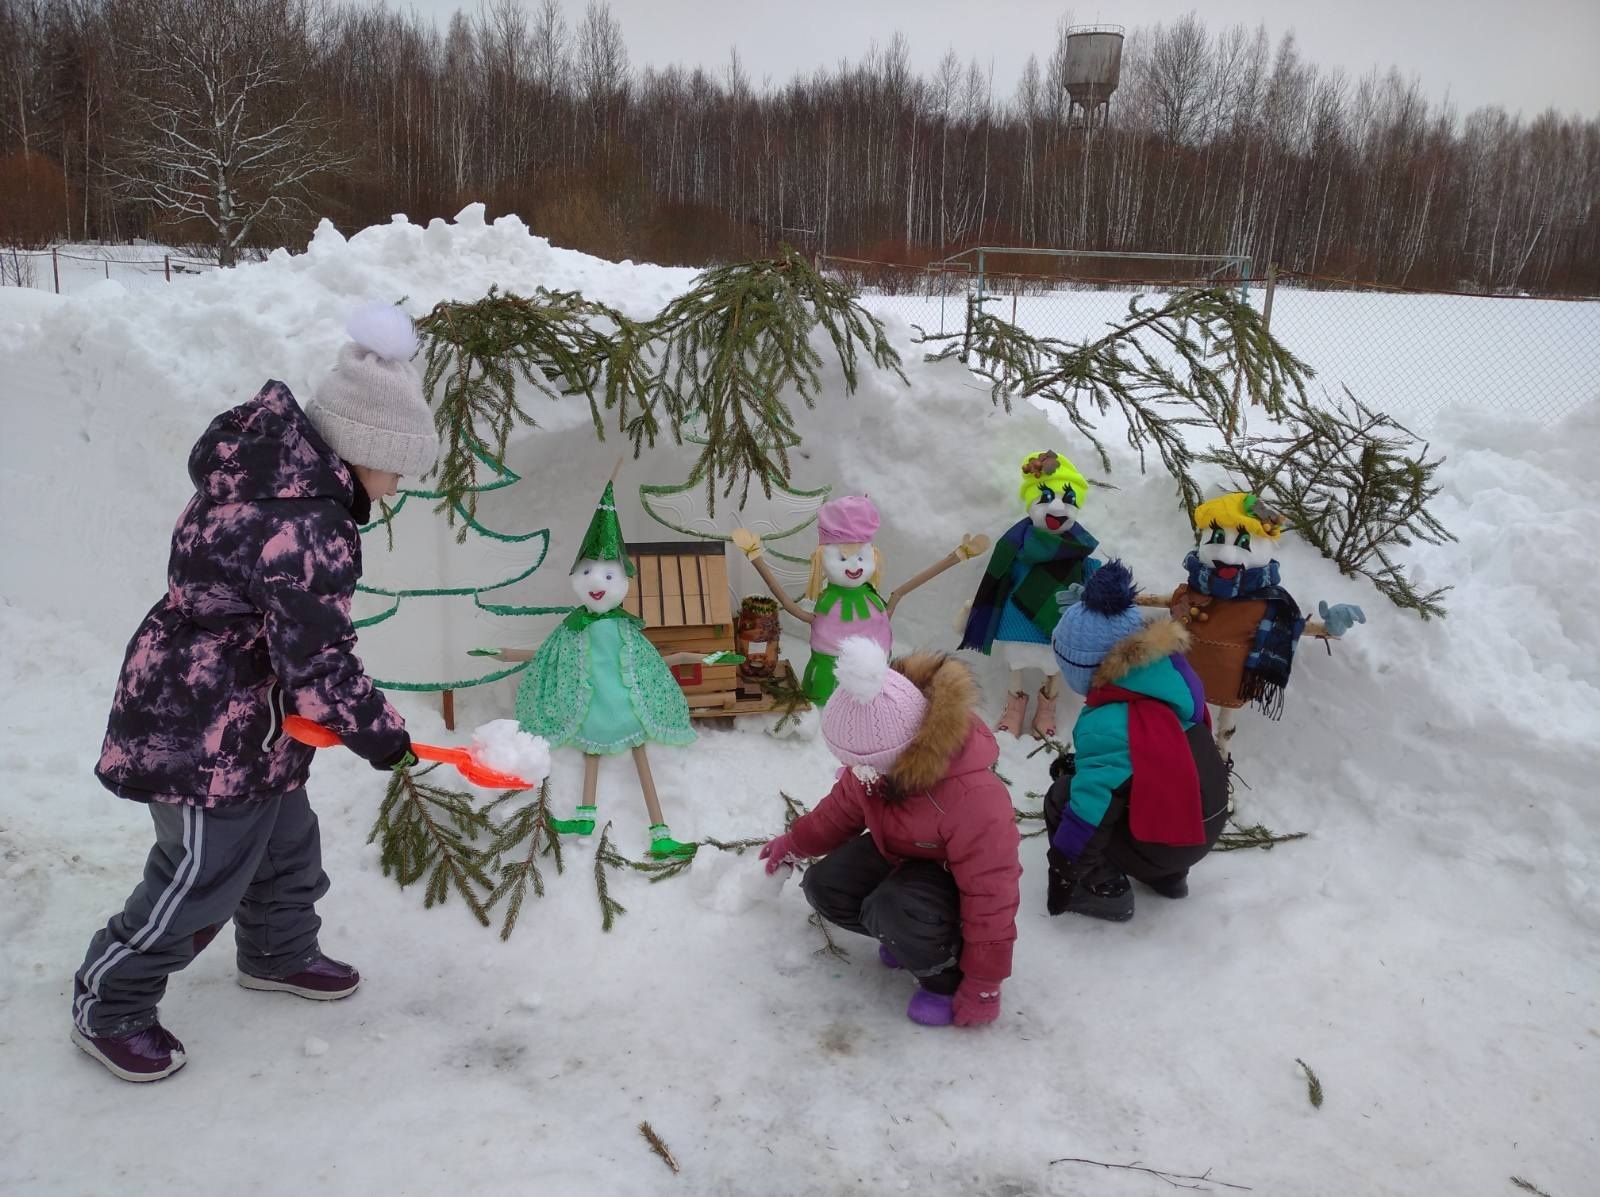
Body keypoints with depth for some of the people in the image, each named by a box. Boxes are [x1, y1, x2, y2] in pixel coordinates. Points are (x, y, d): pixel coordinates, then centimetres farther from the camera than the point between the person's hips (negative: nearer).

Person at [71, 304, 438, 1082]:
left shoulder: (274, 463, 1)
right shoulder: (302, 528, -31)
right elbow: (318, 662, -28)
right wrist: (379, 734, -13)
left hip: (245, 719, 10)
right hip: (206, 732, -10)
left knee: (285, 843, 24)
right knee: (202, 876, 6)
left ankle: (280, 955, 47)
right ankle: (108, 1011, 27)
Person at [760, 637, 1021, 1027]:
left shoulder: (974, 798, -42)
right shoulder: (879, 760, -20)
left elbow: (992, 896, -31)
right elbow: (845, 805, 6)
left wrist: (982, 987, -22)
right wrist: (796, 842, 13)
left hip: (953, 877, -7)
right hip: (896, 851, 7)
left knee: (893, 908, -36)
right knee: (824, 886, -13)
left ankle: (946, 976, -4)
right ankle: (911, 936, 10)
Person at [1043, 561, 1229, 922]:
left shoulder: (1107, 722, -31)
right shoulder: (1170, 669, -7)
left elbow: (1089, 812, -25)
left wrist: (1062, 872, -12)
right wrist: (1079, 762, 12)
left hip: (1164, 843, -8)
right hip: (1206, 823, 8)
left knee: (1061, 799, -1)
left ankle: (1105, 888, 4)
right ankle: (1169, 875, 29)